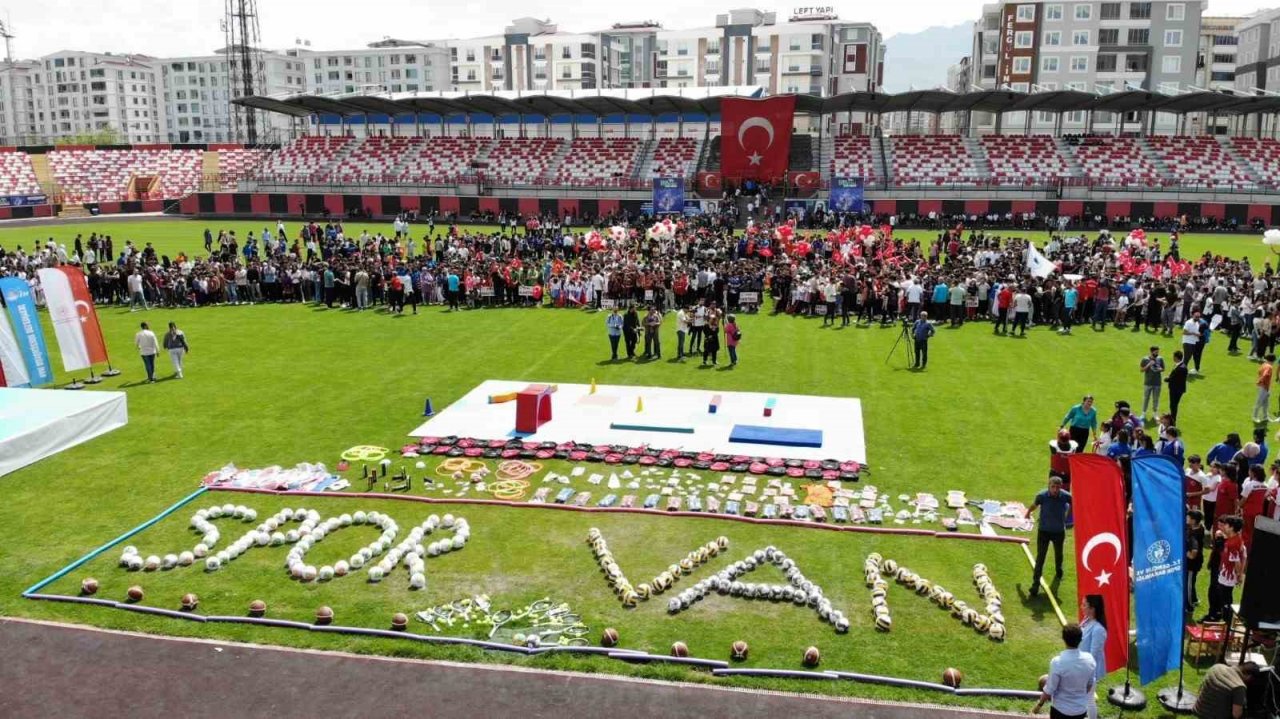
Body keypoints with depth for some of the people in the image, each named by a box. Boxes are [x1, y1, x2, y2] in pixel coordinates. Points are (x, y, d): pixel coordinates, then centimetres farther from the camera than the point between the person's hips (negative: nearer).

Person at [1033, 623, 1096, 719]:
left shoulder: (1057, 662, -27)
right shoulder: (1089, 660, -12)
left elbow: (1049, 690, -18)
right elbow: (1090, 685, 5)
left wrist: (1039, 704, -1)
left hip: (1061, 710, -4)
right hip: (1081, 709, 4)